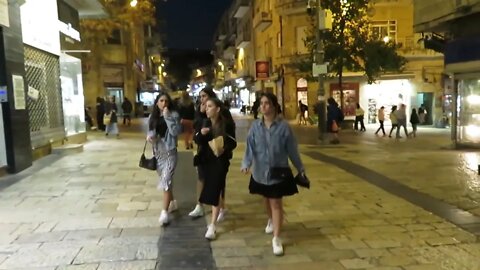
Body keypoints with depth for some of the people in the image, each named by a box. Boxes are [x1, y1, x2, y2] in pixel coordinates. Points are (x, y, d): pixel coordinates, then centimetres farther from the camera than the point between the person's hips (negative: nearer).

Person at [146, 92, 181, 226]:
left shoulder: (174, 114, -7)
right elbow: (150, 131, 12)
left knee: (166, 181, -12)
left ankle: (164, 212, -10)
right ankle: (172, 202, 36)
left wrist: (167, 117, -22)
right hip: (157, 152, 5)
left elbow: (176, 132, -19)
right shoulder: (152, 116, 6)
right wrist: (149, 136, -11)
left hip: (169, 152, -5)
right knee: (165, 180, 17)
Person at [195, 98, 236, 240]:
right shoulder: (205, 123, -1)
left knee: (214, 190, -8)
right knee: (213, 188, 18)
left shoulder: (227, 123, -13)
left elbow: (233, 143, -10)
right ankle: (222, 209, 47)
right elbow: (197, 141, 1)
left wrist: (224, 149, -29)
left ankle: (212, 225, -1)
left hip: (221, 160, -5)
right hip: (207, 159, 5)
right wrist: (201, 134, -19)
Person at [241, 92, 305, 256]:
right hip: (261, 171, 3)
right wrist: (246, 164, -26)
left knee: (276, 203, -1)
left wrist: (300, 168, 1)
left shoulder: (283, 126, -13)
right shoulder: (256, 126, -6)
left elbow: (292, 149, -5)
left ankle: (276, 238, 6)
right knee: (267, 200, 23)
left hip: (279, 171, -3)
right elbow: (250, 147, -9)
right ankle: (271, 221, 51)